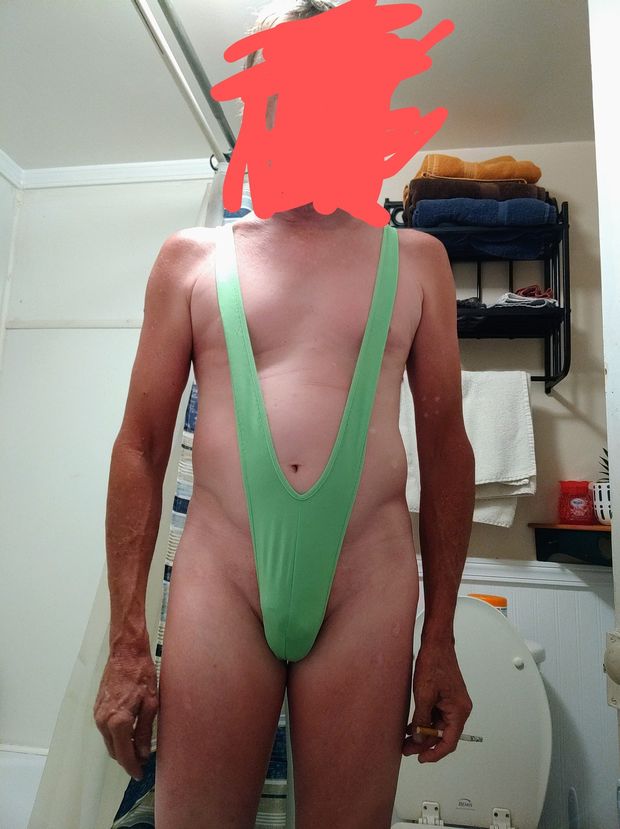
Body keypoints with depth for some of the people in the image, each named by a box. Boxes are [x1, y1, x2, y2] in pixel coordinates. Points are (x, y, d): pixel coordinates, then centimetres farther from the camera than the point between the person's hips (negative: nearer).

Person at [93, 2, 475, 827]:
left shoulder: (415, 258, 8)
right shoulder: (192, 257, 7)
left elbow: (445, 446, 7)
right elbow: (141, 444, 5)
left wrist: (441, 640, 7)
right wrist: (125, 641, 1)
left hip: (370, 584, 1)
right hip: (219, 577, 0)